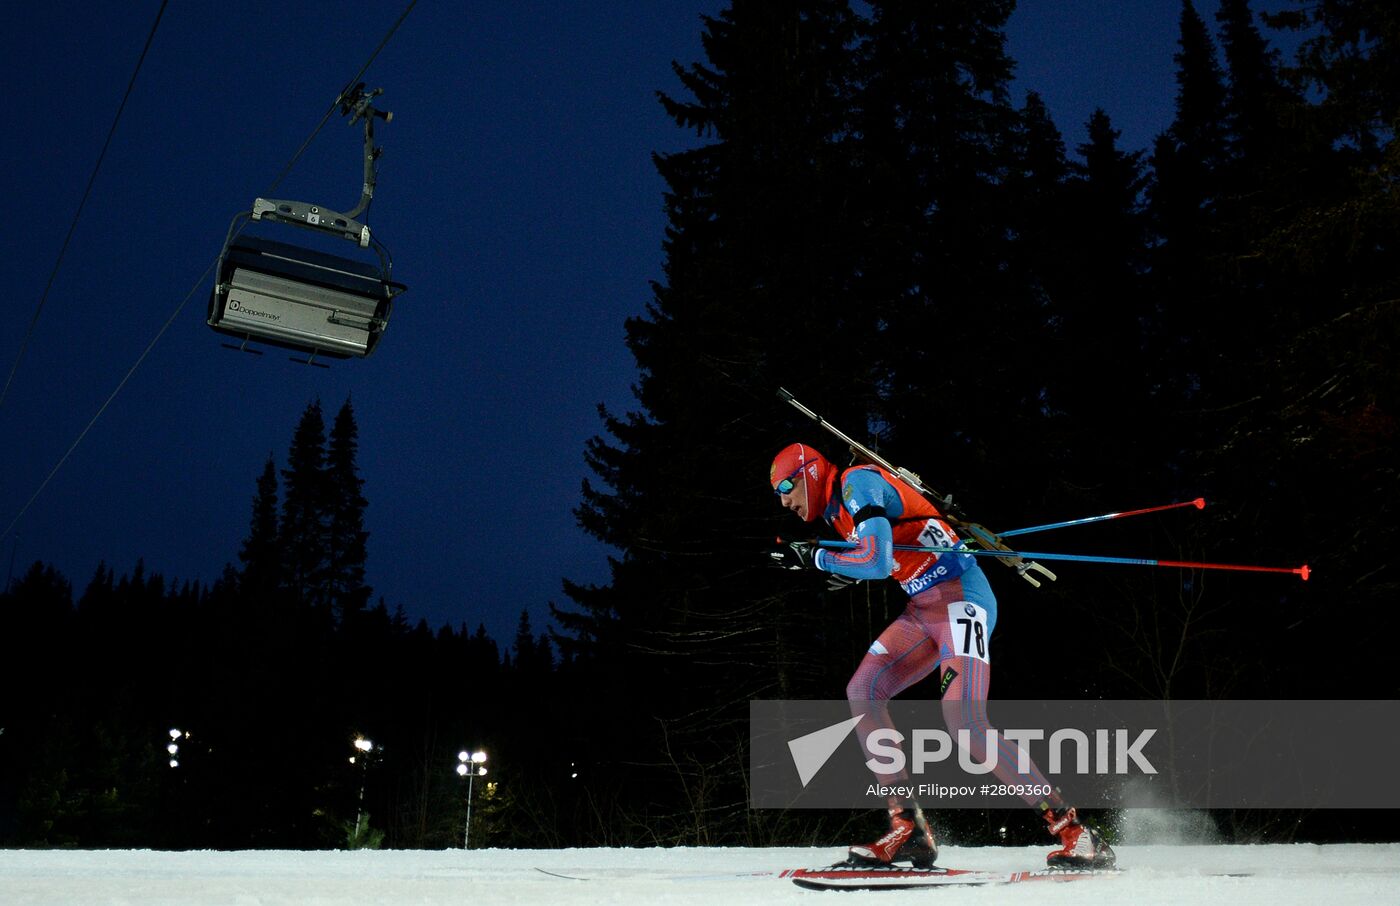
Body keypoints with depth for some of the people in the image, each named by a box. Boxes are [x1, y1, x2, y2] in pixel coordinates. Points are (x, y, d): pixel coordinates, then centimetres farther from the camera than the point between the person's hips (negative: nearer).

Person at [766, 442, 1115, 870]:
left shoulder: (857, 481, -10)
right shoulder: (835, 509, 17)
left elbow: (877, 562, -23)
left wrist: (814, 557, -11)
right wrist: (847, 572, 22)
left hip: (960, 597, -10)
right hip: (924, 609, 10)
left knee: (964, 721, -22)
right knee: (862, 692, -3)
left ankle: (1072, 831, -14)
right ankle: (909, 829, -4)